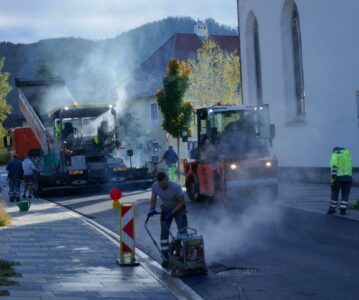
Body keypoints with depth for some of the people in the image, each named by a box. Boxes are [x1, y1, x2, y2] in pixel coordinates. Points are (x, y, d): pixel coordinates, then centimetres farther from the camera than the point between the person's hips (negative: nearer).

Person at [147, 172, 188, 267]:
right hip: (166, 209, 4)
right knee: (164, 232, -1)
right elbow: (153, 199, -3)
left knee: (182, 231, -13)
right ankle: (165, 258, 3)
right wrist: (152, 208, -23)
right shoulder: (155, 186, -18)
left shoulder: (175, 187, -31)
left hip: (178, 209, -4)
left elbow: (182, 202, -19)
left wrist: (171, 213, -25)